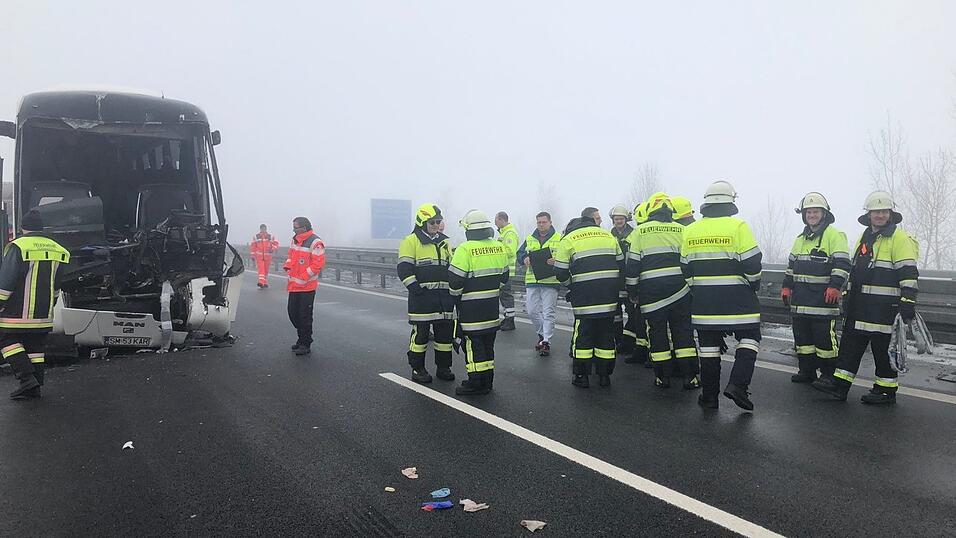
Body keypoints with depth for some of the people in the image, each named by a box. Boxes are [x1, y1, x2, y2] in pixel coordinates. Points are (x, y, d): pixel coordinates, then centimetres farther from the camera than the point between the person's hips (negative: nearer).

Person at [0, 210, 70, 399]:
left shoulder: (18, 247, -11)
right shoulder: (56, 250, 9)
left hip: (18, 312, -6)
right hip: (43, 314, 6)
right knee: (35, 347, 12)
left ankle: (27, 377, -6)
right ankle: (35, 388, 14)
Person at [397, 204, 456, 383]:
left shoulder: (444, 242, 17)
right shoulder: (411, 241, -2)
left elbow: (451, 266, 24)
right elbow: (404, 269, -8)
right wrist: (415, 288, -17)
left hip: (444, 295, 6)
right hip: (422, 296, -6)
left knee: (445, 331, 9)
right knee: (420, 332, -1)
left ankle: (443, 367, 21)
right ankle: (417, 369, 10)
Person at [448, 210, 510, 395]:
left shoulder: (465, 249, -16)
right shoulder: (499, 247, 5)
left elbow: (455, 281, -15)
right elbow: (504, 276, 13)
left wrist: (456, 296, 3)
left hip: (471, 306, -7)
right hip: (492, 304, 7)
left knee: (473, 343, 1)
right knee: (488, 342, 15)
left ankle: (476, 382, 4)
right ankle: (487, 380, 23)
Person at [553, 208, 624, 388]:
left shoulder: (569, 239, 2)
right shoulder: (608, 235, 13)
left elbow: (560, 271, -2)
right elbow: (621, 264, 15)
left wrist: (571, 285, 17)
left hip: (584, 295, -3)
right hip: (609, 296, 3)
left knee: (582, 334, 6)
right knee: (606, 333, 12)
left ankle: (582, 376, 9)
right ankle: (604, 375, 17)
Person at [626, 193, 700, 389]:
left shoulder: (640, 231, 1)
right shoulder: (682, 230, 7)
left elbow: (632, 264, -1)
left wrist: (632, 292, 7)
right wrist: (691, 286, 22)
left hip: (651, 290, -2)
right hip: (680, 290, 2)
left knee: (657, 331, 6)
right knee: (683, 330, 8)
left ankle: (663, 377, 10)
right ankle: (690, 377, 8)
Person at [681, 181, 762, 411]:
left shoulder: (690, 231, 4)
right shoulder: (738, 227, -9)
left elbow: (686, 268, 9)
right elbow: (752, 264, -9)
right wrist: (754, 285, 9)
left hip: (703, 299, 4)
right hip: (736, 299, -4)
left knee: (709, 345, 9)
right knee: (749, 338, 10)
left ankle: (709, 395, 14)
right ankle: (738, 385, -5)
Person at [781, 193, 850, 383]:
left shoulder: (834, 235, -4)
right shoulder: (800, 239, 19)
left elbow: (842, 263, -12)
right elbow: (792, 265, 25)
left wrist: (835, 286, -21)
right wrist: (787, 286, 17)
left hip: (823, 296, -7)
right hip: (801, 298, 7)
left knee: (825, 337, -5)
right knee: (802, 336, 11)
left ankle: (830, 374, 6)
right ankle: (807, 371, 21)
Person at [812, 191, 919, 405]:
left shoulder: (899, 238, -7)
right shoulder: (864, 238, 17)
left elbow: (909, 273, -13)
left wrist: (908, 302, -20)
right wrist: (848, 295, 23)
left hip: (884, 304, -7)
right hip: (859, 303, 8)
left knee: (883, 346, 0)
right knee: (851, 342, 7)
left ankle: (887, 389, 13)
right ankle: (839, 383, 10)